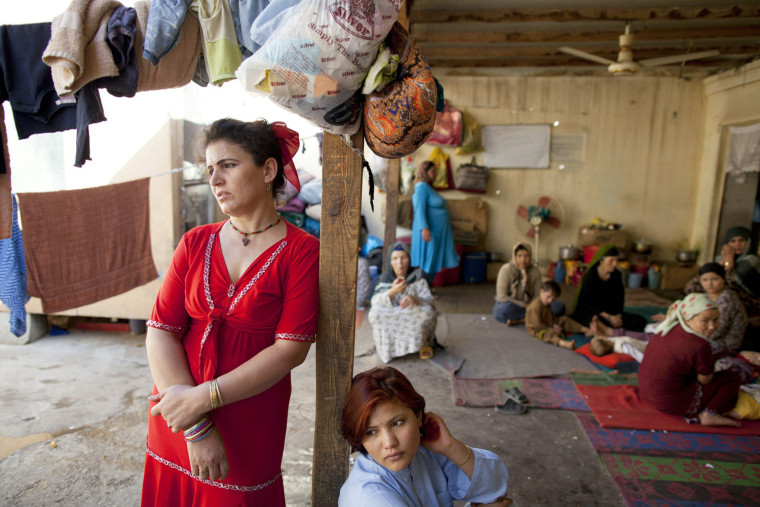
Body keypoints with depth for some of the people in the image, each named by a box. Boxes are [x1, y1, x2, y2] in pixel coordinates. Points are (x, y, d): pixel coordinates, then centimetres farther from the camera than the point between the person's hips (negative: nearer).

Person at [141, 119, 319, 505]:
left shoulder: (301, 251, -10)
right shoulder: (196, 243, 2)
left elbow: (291, 350, -16)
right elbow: (160, 331, -5)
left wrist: (203, 398, -17)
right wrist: (197, 426, -14)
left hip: (249, 426, -3)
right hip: (175, 418, 4)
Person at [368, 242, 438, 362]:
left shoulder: (417, 277, -8)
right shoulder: (385, 279, -5)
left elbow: (429, 300, -16)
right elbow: (374, 302, -18)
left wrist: (415, 299, -39)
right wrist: (392, 291, -37)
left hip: (415, 321, 0)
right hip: (390, 323, 0)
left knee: (427, 312, -31)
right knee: (376, 312, -27)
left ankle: (424, 343, 3)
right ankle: (389, 346, -1)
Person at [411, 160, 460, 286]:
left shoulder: (428, 188, 18)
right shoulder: (422, 187, -13)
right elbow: (420, 209, -23)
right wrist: (424, 228, -33)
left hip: (437, 233, 10)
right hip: (429, 232, -10)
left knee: (434, 263, 13)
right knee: (426, 264, -5)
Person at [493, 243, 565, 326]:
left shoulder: (535, 271, -2)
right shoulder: (506, 269, -13)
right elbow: (501, 296, -17)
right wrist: (524, 305, -20)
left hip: (529, 306, 5)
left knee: (559, 306, -17)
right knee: (504, 309, -41)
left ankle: (519, 320, -25)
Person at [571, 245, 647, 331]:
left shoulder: (617, 275, 5)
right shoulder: (589, 276, -12)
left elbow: (619, 298, 9)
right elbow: (585, 303, -15)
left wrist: (618, 315, -10)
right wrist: (608, 317, -22)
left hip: (610, 313, 6)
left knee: (641, 321, -12)